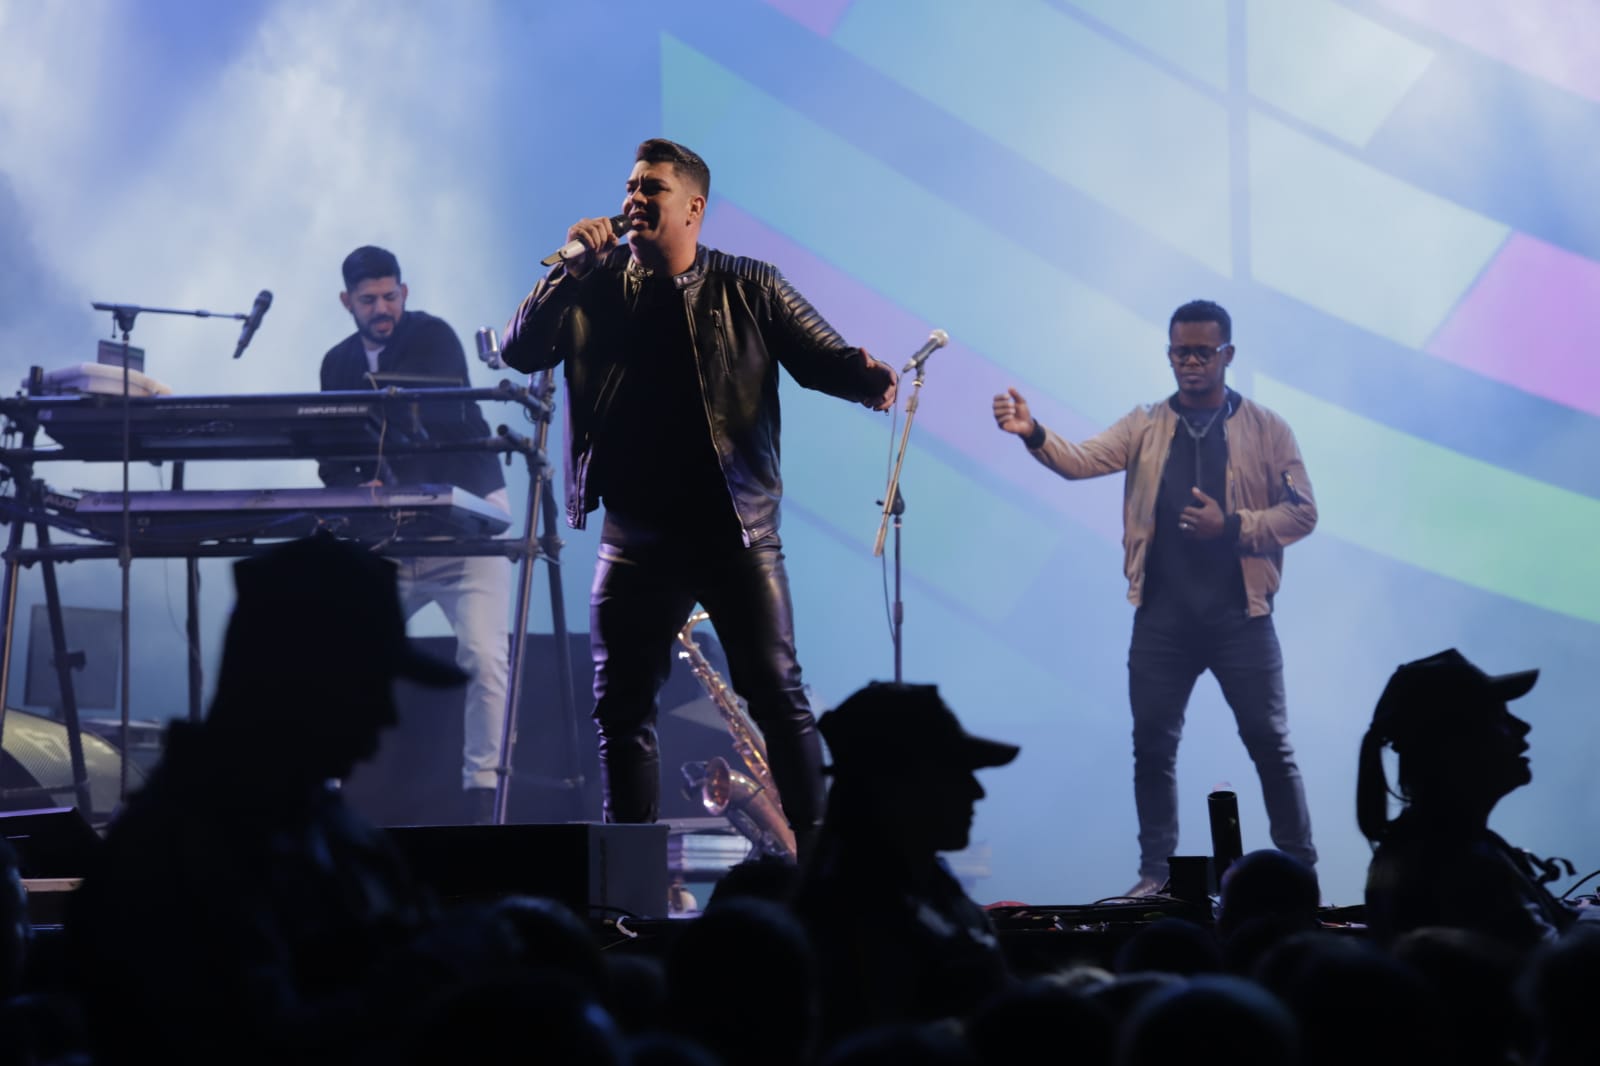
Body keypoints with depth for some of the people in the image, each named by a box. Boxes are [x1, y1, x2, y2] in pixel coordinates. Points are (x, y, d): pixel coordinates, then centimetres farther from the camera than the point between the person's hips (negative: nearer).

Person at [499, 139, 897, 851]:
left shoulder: (749, 290, 4)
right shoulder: (594, 291, 7)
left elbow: (821, 354, 0)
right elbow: (520, 352, -2)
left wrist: (867, 379, -23)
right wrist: (570, 267, -12)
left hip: (735, 531, -2)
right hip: (636, 538, 2)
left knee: (775, 693, -6)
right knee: (620, 705, 3)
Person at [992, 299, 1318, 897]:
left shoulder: (1266, 430, 4)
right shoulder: (1145, 428, 8)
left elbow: (1302, 512, 1)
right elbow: (1081, 461, -8)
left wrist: (1232, 526, -13)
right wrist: (1034, 434, -28)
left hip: (1240, 615, -2)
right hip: (1162, 616, 2)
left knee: (1269, 742, 0)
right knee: (1152, 745, 3)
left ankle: (1299, 870, 9)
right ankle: (1156, 873, 11)